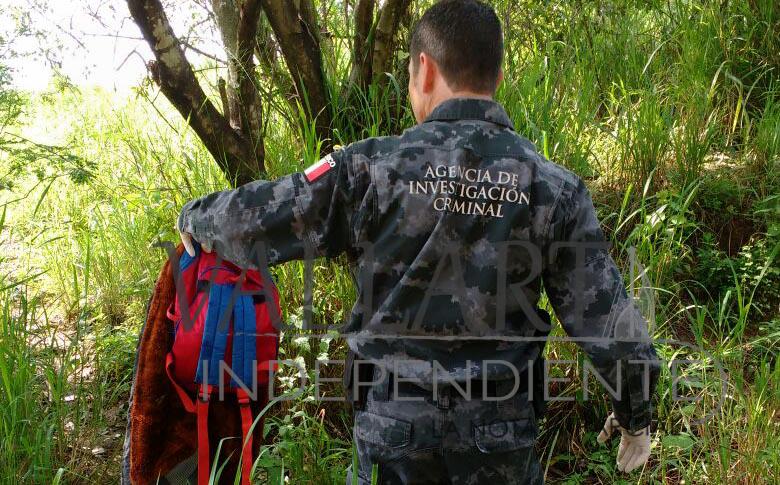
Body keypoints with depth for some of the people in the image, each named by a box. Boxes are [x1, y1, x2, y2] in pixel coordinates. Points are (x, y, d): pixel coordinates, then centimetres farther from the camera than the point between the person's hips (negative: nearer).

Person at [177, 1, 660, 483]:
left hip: (394, 426, -1)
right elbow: (606, 317, -4)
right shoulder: (555, 188, -7)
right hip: (502, 432, 2)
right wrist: (636, 412, 11)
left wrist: (195, 218, 20)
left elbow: (253, 220, -2)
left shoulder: (373, 167, -11)